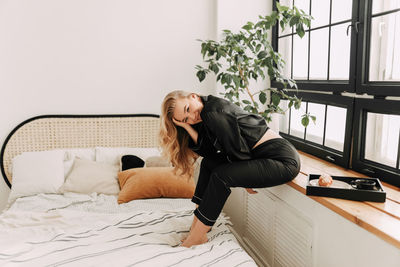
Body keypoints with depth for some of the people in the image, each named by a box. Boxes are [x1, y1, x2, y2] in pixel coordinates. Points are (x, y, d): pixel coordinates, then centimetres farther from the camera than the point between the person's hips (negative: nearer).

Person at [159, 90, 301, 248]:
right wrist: (187, 127, -6)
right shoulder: (204, 119, 9)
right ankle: (196, 227, 9)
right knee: (209, 163, 8)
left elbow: (237, 151, -17)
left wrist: (243, 179, -2)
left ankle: (196, 237, -4)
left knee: (220, 176, -20)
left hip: (284, 160, -10)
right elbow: (208, 152, 0)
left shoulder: (212, 112, -19)